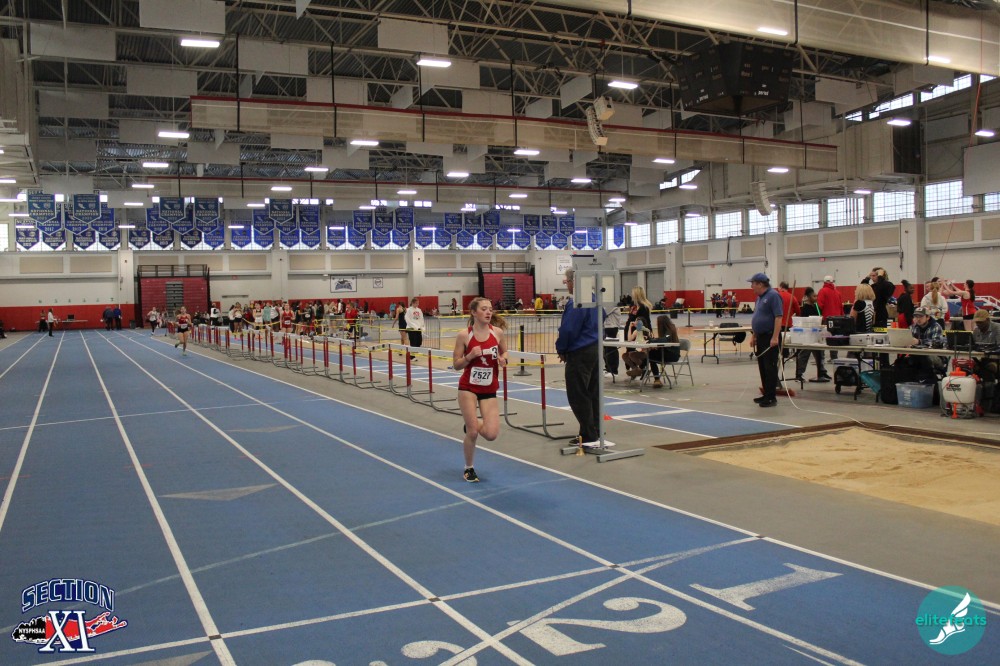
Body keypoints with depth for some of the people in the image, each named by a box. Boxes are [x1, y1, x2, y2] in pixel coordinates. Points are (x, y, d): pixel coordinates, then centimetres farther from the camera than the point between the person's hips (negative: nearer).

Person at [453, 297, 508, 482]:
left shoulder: (497, 332, -4)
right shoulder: (464, 335, -10)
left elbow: (504, 352, 13)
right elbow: (456, 365, -5)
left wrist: (503, 359, -10)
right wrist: (470, 356, -23)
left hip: (489, 389, 2)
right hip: (468, 387, -2)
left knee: (491, 434, -7)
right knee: (472, 432, -2)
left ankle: (472, 425, 28)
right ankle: (469, 469, 23)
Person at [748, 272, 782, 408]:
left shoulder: (773, 296, -13)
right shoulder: (759, 297, 15)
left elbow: (778, 317, -19)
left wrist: (775, 337, -24)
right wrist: (753, 335, 19)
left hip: (770, 337, -9)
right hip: (760, 337, 9)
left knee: (770, 367, -6)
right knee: (762, 367, 12)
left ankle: (771, 397, -2)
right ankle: (766, 394, 19)